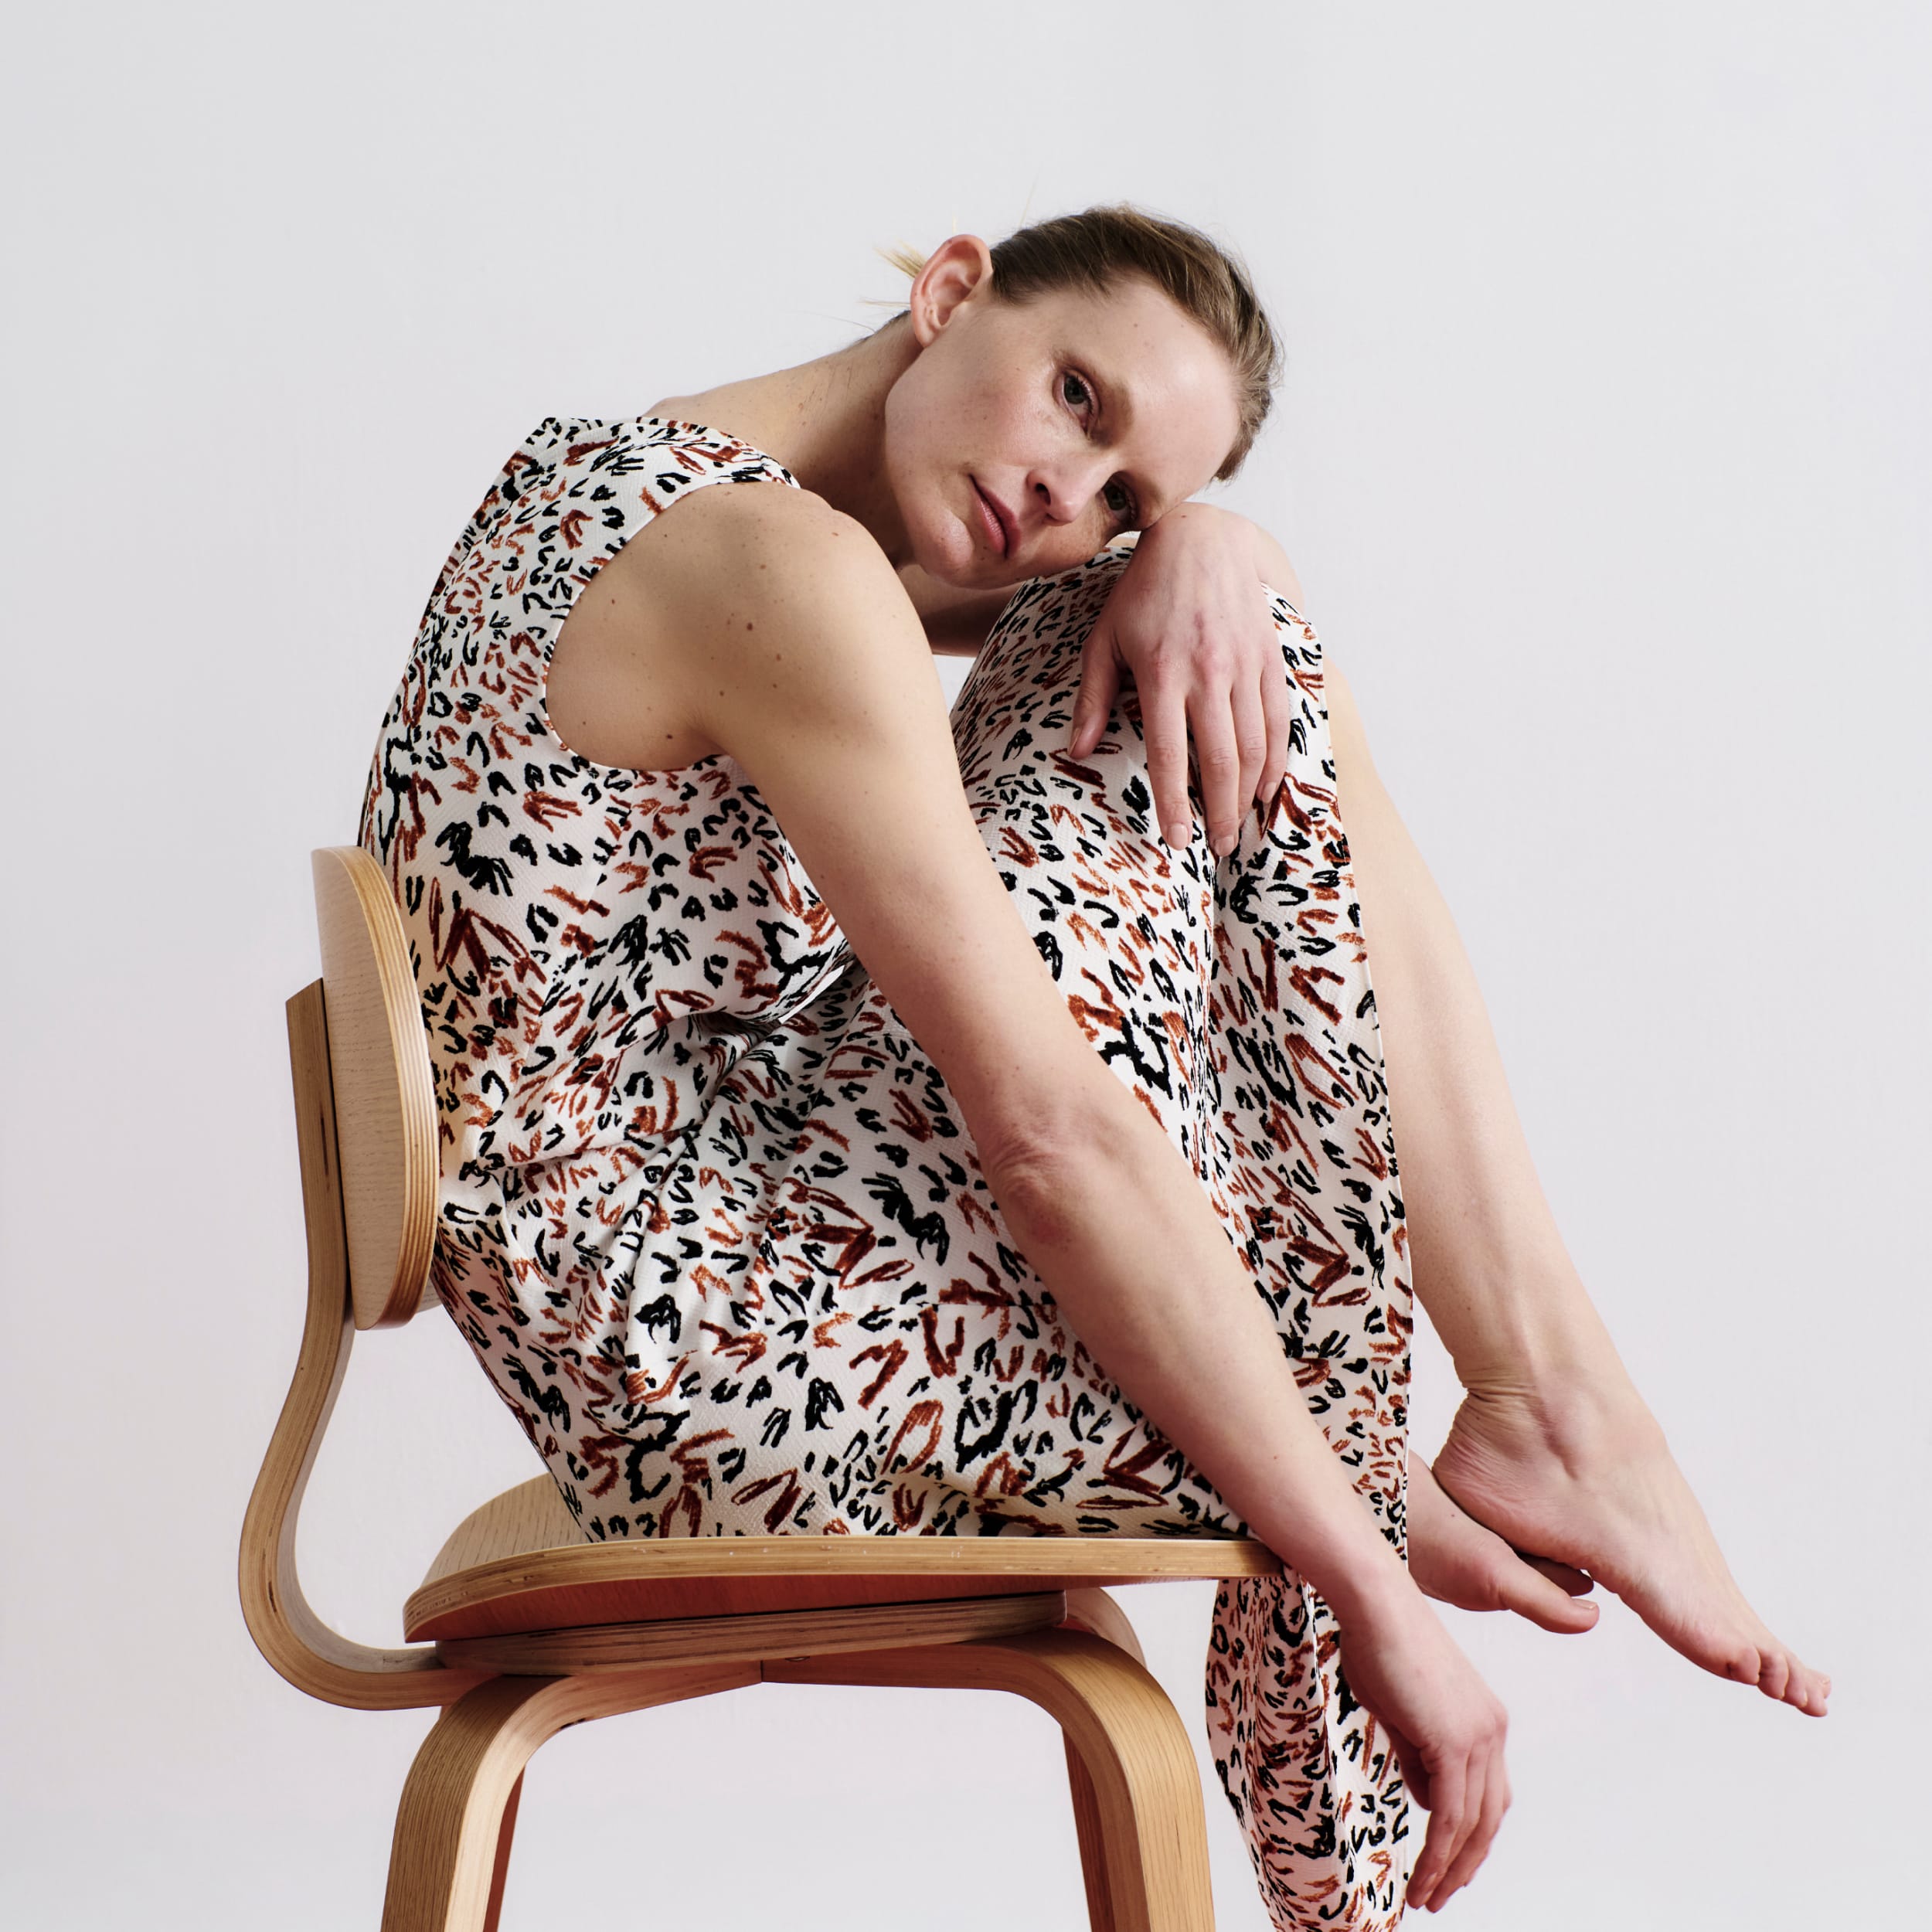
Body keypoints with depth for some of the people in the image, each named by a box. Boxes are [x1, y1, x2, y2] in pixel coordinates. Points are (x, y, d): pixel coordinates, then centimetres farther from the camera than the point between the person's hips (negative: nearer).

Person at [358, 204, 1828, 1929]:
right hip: (746, 1376, -10)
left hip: (648, 1353, 10)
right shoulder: (778, 570, -20)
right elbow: (1053, 1134, -25)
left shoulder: (613, 488, 11)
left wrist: (1186, 542, -5)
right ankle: (1550, 1397, 3)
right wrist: (1372, 1569, -21)